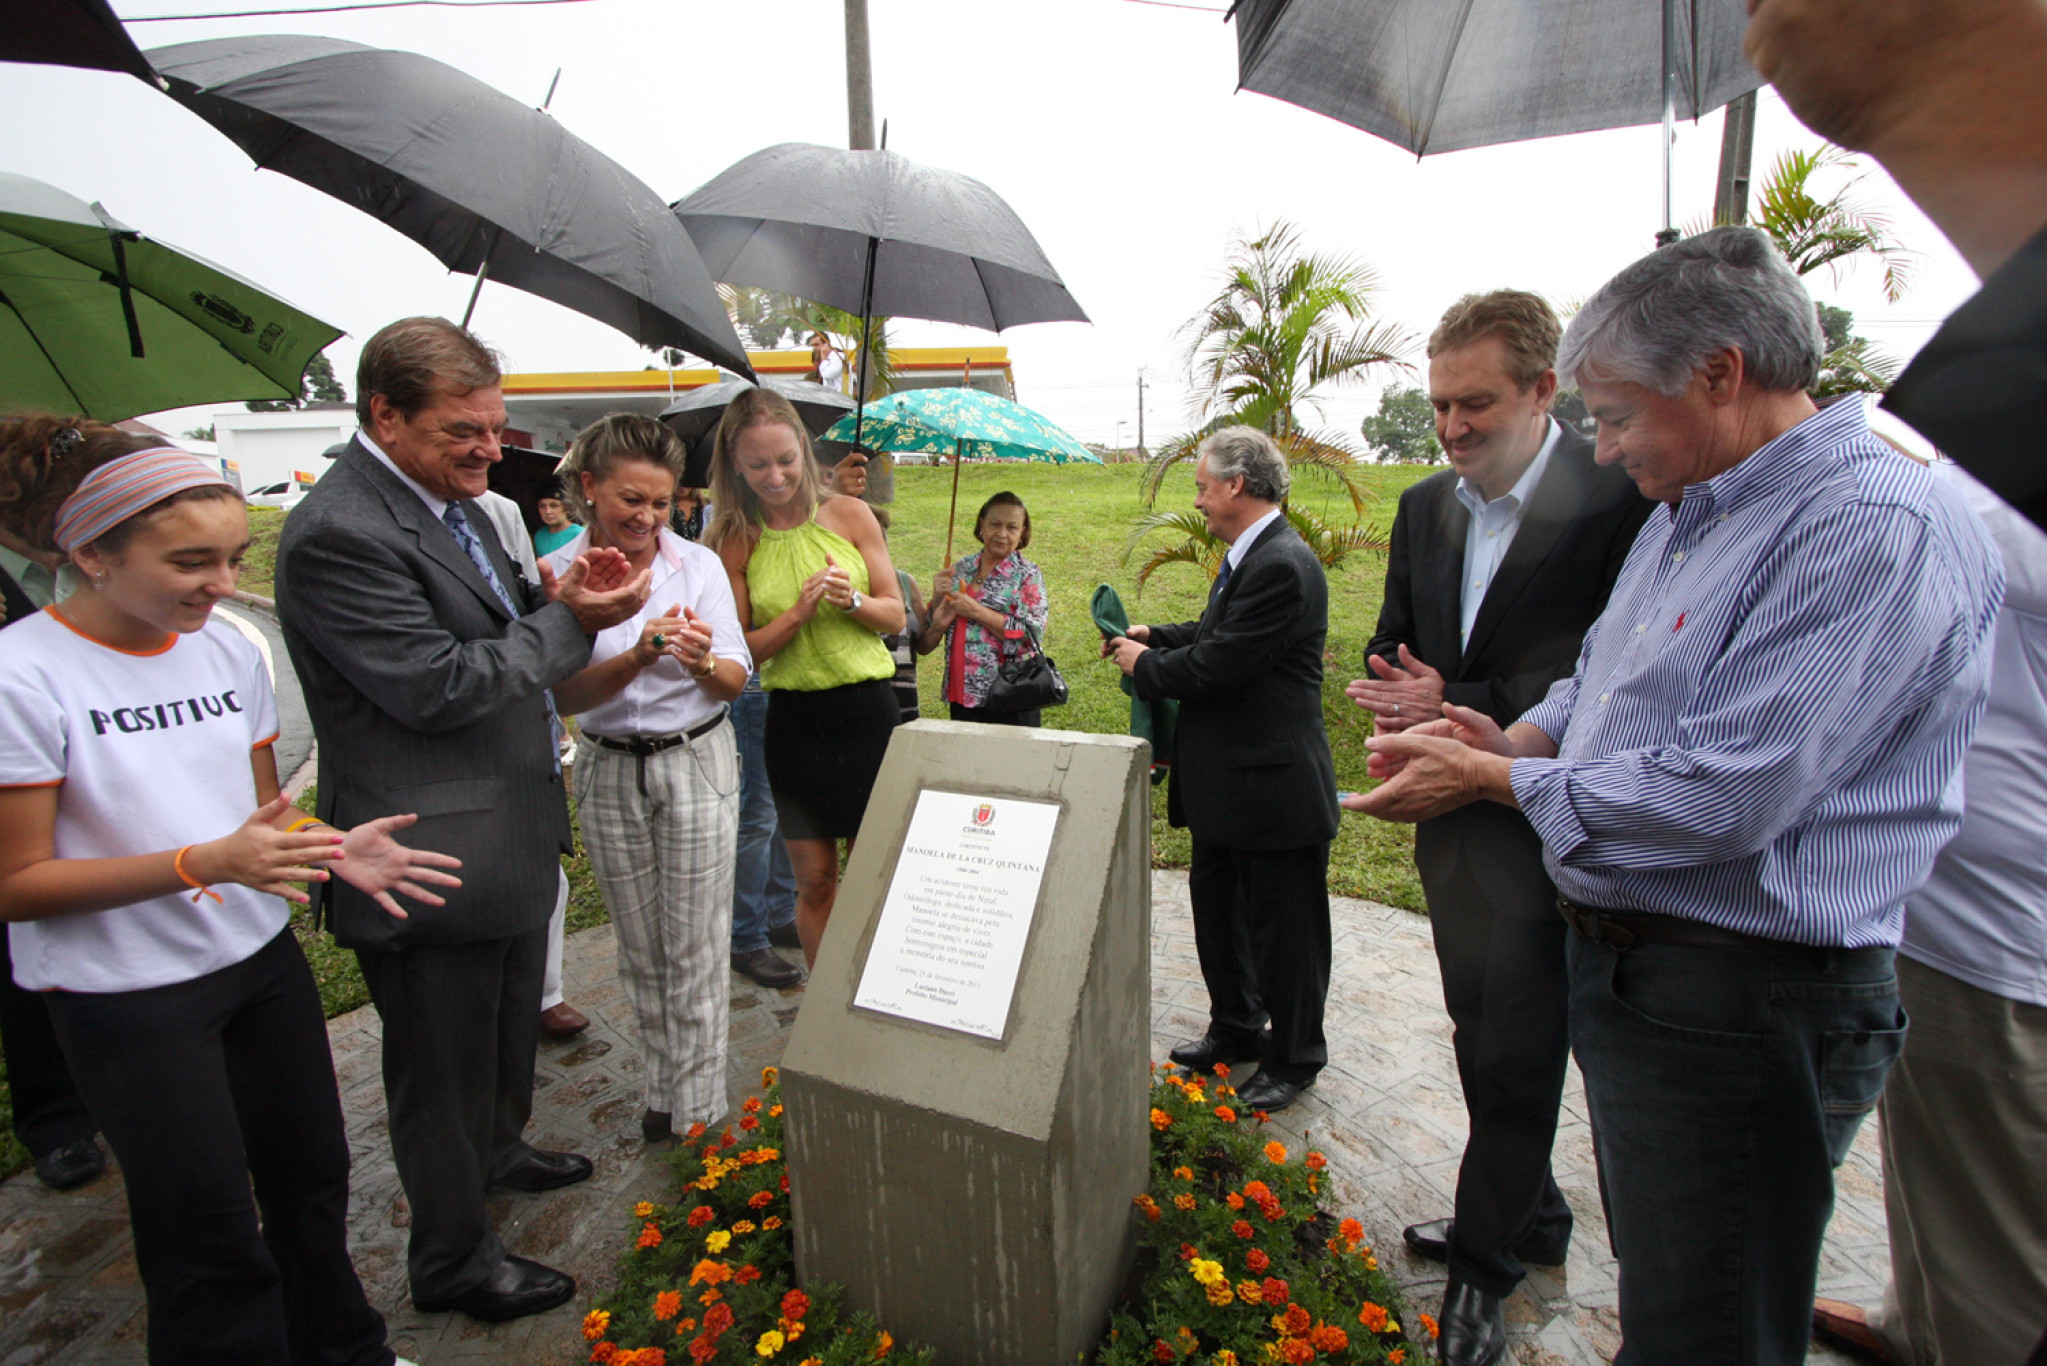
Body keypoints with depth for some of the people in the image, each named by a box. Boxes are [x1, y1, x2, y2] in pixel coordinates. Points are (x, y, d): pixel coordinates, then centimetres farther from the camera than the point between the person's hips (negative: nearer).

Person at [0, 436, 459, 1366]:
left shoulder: (230, 651, 0)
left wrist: (329, 846, -11)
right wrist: (206, 861, -28)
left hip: (262, 959, 6)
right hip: (126, 996, -5)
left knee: (312, 1176, 18)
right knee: (211, 1240, 8)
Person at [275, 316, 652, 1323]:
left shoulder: (447, 501, 8)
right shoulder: (338, 532, -23)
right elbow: (436, 685, -26)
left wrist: (551, 597, -3)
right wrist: (569, 622, -18)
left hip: (508, 835, 10)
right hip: (432, 859, -9)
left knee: (511, 1022, 29)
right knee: (442, 1067, 11)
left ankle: (498, 1150, 54)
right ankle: (453, 1259, 33)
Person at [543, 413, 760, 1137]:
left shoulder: (699, 564, -6)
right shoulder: (558, 575, -5)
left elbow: (736, 680, -5)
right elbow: (568, 695, -10)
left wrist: (702, 663, -27)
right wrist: (639, 656, -27)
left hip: (697, 761, -1)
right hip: (609, 772, 1)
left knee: (695, 947, 3)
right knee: (641, 949, 14)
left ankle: (696, 1106, 18)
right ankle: (662, 1087, 32)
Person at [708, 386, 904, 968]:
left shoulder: (849, 514, 0)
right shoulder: (733, 540, -1)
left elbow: (895, 616, 4)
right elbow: (739, 650, -2)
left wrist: (852, 599, -17)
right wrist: (798, 612, -17)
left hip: (867, 709, 0)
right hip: (793, 719, 0)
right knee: (814, 881, 9)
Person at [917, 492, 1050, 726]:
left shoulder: (1027, 575, -2)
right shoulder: (962, 568, 11)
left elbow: (1031, 635, -15)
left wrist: (975, 611, -15)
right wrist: (938, 599, -4)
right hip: (962, 695, 4)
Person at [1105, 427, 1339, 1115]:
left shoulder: (1283, 565, -23)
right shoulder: (1247, 556, 10)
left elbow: (1217, 665, -25)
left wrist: (1145, 666, -9)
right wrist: (1151, 635, 9)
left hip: (1275, 786, -10)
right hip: (1226, 785, 11)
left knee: (1283, 930, 8)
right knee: (1217, 910, 22)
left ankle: (1293, 1060, 28)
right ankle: (1236, 1030, 42)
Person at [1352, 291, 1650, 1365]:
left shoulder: (1618, 499, -14)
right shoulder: (1424, 506, 8)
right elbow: (1391, 646, 12)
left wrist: (1460, 709, -21)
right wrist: (1396, 693, -10)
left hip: (1542, 825, -7)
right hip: (1452, 818, 7)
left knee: (1512, 1054, 3)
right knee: (1483, 1035, 20)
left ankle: (1484, 1261, 24)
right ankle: (1531, 1217, 42)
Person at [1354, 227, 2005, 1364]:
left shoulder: (1881, 526, -20)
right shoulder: (1688, 513, 11)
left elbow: (1725, 797, -27)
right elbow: (1604, 681, 20)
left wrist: (1493, 779, -16)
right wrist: (1514, 738, 0)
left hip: (1739, 1005, -9)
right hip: (1628, 964, 9)